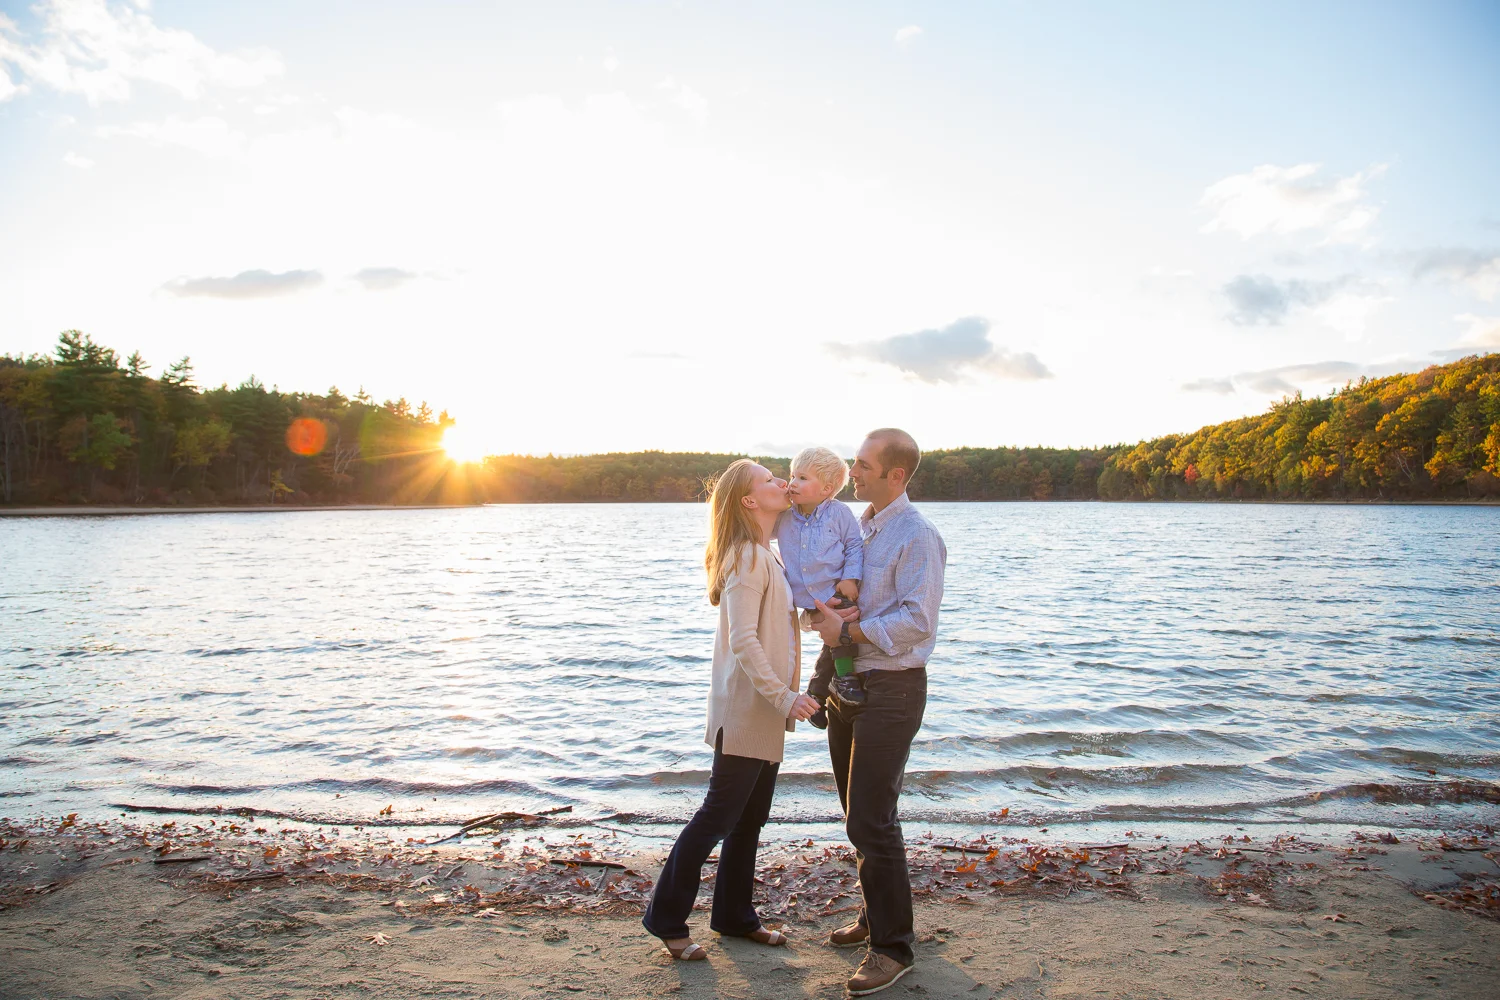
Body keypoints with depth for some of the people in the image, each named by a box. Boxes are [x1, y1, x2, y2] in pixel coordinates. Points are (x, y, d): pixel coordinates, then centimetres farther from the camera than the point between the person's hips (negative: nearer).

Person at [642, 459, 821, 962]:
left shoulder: (765, 556, 14)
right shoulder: (747, 558, -17)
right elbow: (742, 640, -24)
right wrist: (782, 695, -24)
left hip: (766, 713, 9)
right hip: (744, 710, -9)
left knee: (750, 817, 16)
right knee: (719, 815, -1)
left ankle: (735, 916, 29)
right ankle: (666, 919, 13)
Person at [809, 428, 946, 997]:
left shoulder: (917, 536, -14)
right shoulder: (858, 528, 11)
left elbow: (917, 621, -21)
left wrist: (847, 629, -16)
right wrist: (837, 613, -5)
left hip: (891, 689, -9)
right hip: (848, 684, 9)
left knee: (870, 821, -6)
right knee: (859, 814, 17)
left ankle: (893, 946, 7)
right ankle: (875, 918, 34)